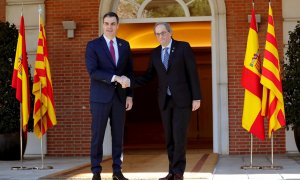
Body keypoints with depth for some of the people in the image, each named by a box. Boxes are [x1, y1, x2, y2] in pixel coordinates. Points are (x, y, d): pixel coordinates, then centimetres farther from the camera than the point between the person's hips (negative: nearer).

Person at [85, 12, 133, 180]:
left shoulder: (124, 45, 9)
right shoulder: (93, 45, -3)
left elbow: (130, 72, 11)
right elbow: (93, 71, -15)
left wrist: (130, 95, 3)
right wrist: (116, 78, -23)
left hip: (120, 96, 4)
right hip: (100, 96, -4)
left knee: (118, 135, 5)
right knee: (97, 135, -1)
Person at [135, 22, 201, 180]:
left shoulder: (183, 47, -2)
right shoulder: (155, 53, 11)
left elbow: (192, 73, -5)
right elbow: (149, 76, 12)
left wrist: (196, 97, -9)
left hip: (182, 99, -5)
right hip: (165, 101, 5)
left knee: (179, 136, -9)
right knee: (169, 137, 5)